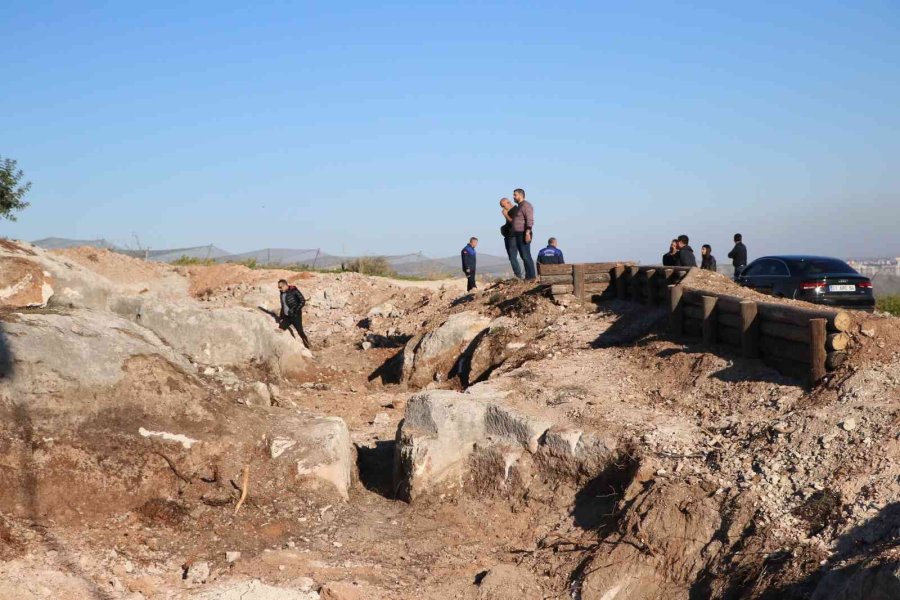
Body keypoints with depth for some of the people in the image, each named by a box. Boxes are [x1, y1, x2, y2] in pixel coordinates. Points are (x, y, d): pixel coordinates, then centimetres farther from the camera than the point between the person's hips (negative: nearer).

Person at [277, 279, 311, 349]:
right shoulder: (282, 293, 11)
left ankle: (309, 346, 11)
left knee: (300, 332, -5)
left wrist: (296, 310, -19)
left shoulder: (294, 291, -11)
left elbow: (303, 301, -14)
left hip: (295, 316, -7)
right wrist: (281, 316, 16)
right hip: (287, 317, 7)